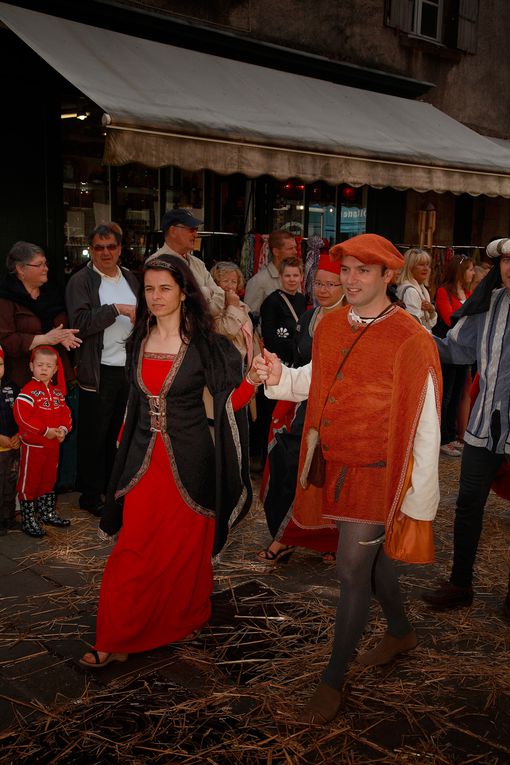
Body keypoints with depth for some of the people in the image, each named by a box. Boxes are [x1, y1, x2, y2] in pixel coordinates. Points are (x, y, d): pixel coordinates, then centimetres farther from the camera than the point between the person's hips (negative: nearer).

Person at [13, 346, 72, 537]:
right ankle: (28, 520, 12)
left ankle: (47, 512, 35)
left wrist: (63, 428, -11)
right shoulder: (28, 391, -16)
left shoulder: (57, 392, 7)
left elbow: (65, 412, 10)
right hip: (33, 444, -7)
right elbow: (22, 416, -24)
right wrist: (45, 430, -24)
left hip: (54, 443, 7)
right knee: (29, 481, 3)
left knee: (49, 479, 20)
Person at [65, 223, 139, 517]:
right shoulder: (81, 281, -6)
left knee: (121, 431, 15)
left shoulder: (130, 278, 12)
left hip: (130, 367, 6)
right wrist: (116, 309, -21)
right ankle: (90, 495, 17)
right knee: (94, 435, 4)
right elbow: (80, 322, -18)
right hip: (99, 371, -5)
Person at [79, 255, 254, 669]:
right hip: (145, 459, 4)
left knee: (185, 548, 11)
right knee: (134, 551, 4)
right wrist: (128, 446, 15)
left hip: (188, 460, -3)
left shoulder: (204, 343, -9)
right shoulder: (139, 341, 5)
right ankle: (117, 639, 16)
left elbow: (232, 399, -14)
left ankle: (183, 620, 35)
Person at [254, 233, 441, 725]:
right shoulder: (330, 325, 2)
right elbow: (316, 379, 18)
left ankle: (333, 681, 17)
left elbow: (424, 427, -15)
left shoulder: (410, 341, -18)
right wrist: (279, 378, -4)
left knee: (351, 570, -1)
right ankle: (400, 633, 47)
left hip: (375, 472, -6)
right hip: (333, 465, 7)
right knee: (370, 555, 22)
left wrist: (420, 501, -13)